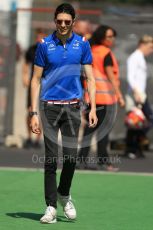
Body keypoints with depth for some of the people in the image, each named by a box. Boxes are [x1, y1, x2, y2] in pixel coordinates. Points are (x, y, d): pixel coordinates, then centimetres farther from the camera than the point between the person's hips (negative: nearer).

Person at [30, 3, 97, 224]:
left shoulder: (82, 44, 3)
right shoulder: (44, 45, -1)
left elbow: (90, 78, 5)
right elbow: (36, 80, 2)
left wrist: (93, 108, -5)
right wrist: (34, 113, -5)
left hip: (73, 106, 1)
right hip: (49, 106, -1)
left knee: (71, 155, -2)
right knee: (51, 157, -3)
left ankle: (64, 195, 24)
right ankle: (51, 207, 3)